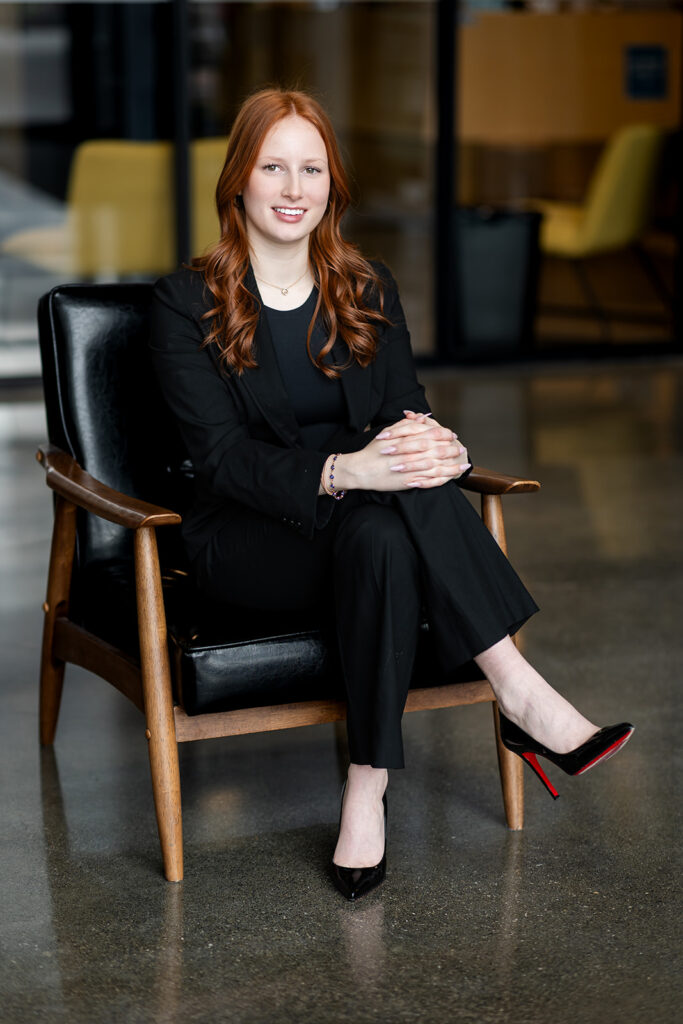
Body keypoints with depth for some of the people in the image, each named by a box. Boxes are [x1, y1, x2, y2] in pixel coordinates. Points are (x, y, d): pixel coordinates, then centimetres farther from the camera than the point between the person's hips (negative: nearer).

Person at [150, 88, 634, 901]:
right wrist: (343, 471, -33)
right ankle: (519, 695, -32)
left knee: (384, 530, -35)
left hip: (367, 523, 4)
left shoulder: (368, 293, 11)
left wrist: (434, 445, -25)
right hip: (243, 540, -4)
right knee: (384, 518, -36)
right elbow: (222, 456, -14)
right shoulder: (188, 304, -4)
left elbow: (408, 409, 3)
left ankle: (368, 787, -34)